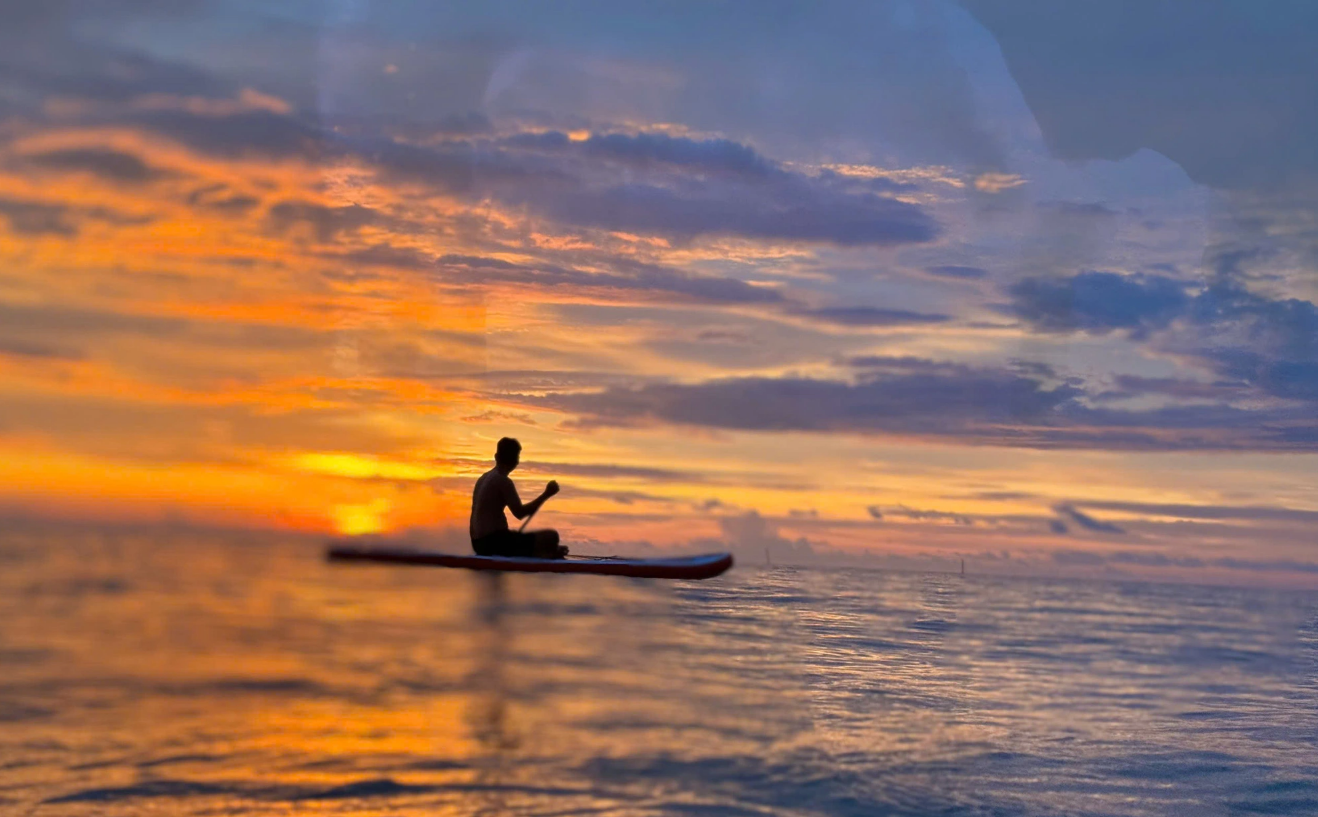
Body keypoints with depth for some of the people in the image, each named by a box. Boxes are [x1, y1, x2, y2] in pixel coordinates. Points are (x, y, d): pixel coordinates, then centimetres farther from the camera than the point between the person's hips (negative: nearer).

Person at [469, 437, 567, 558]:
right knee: (551, 537, -12)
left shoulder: (483, 478, 14)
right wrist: (546, 494, -9)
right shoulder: (503, 481, -12)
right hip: (494, 542, -9)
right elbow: (520, 513, -15)